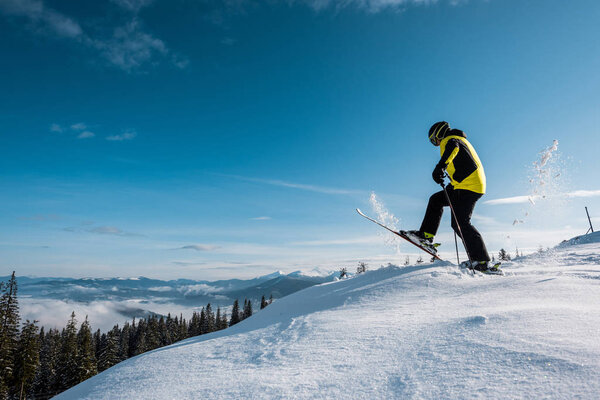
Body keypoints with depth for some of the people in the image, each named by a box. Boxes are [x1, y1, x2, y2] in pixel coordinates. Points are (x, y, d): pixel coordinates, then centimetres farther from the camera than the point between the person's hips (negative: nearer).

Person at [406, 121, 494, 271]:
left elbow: (453, 148, -27)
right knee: (436, 199, 17)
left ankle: (481, 261, -9)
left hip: (468, 186, -11)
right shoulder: (461, 140, 29)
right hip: (476, 184, 11)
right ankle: (426, 235, 13)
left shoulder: (448, 139, -1)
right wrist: (452, 186, 45)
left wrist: (440, 167, -44)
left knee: (460, 223, -12)